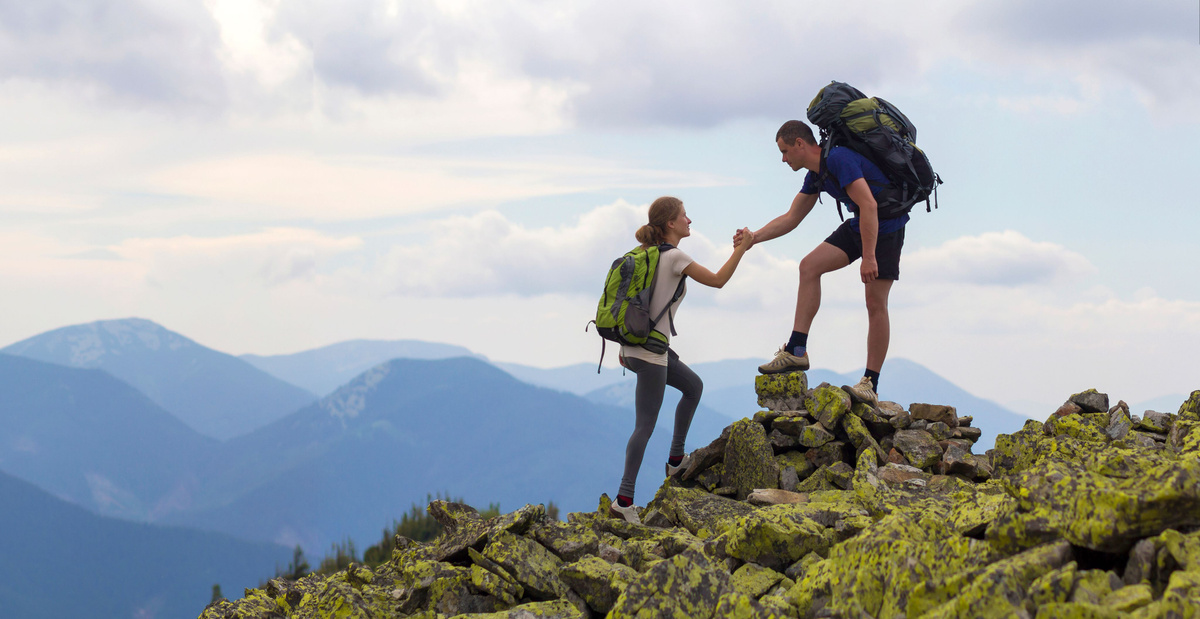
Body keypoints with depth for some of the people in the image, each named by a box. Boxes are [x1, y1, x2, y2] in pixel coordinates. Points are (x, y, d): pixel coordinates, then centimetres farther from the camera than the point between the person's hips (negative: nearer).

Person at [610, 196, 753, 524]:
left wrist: (627, 345, 23)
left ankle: (676, 459, 27)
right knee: (645, 426, -7)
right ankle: (624, 499, -9)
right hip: (649, 351, -9)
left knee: (693, 386, 24)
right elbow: (717, 280, -9)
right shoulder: (674, 257, -12)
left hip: (634, 345, 9)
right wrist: (741, 249, 1)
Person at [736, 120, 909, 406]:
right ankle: (796, 350, -5)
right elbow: (791, 218, 16)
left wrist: (869, 258, -32)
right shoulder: (816, 174, 7)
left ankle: (871, 385, -6)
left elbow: (869, 205, -30)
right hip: (859, 225, 9)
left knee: (875, 303, -10)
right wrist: (755, 237, 2)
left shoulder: (838, 159, -23)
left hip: (886, 226, -9)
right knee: (809, 266, -3)